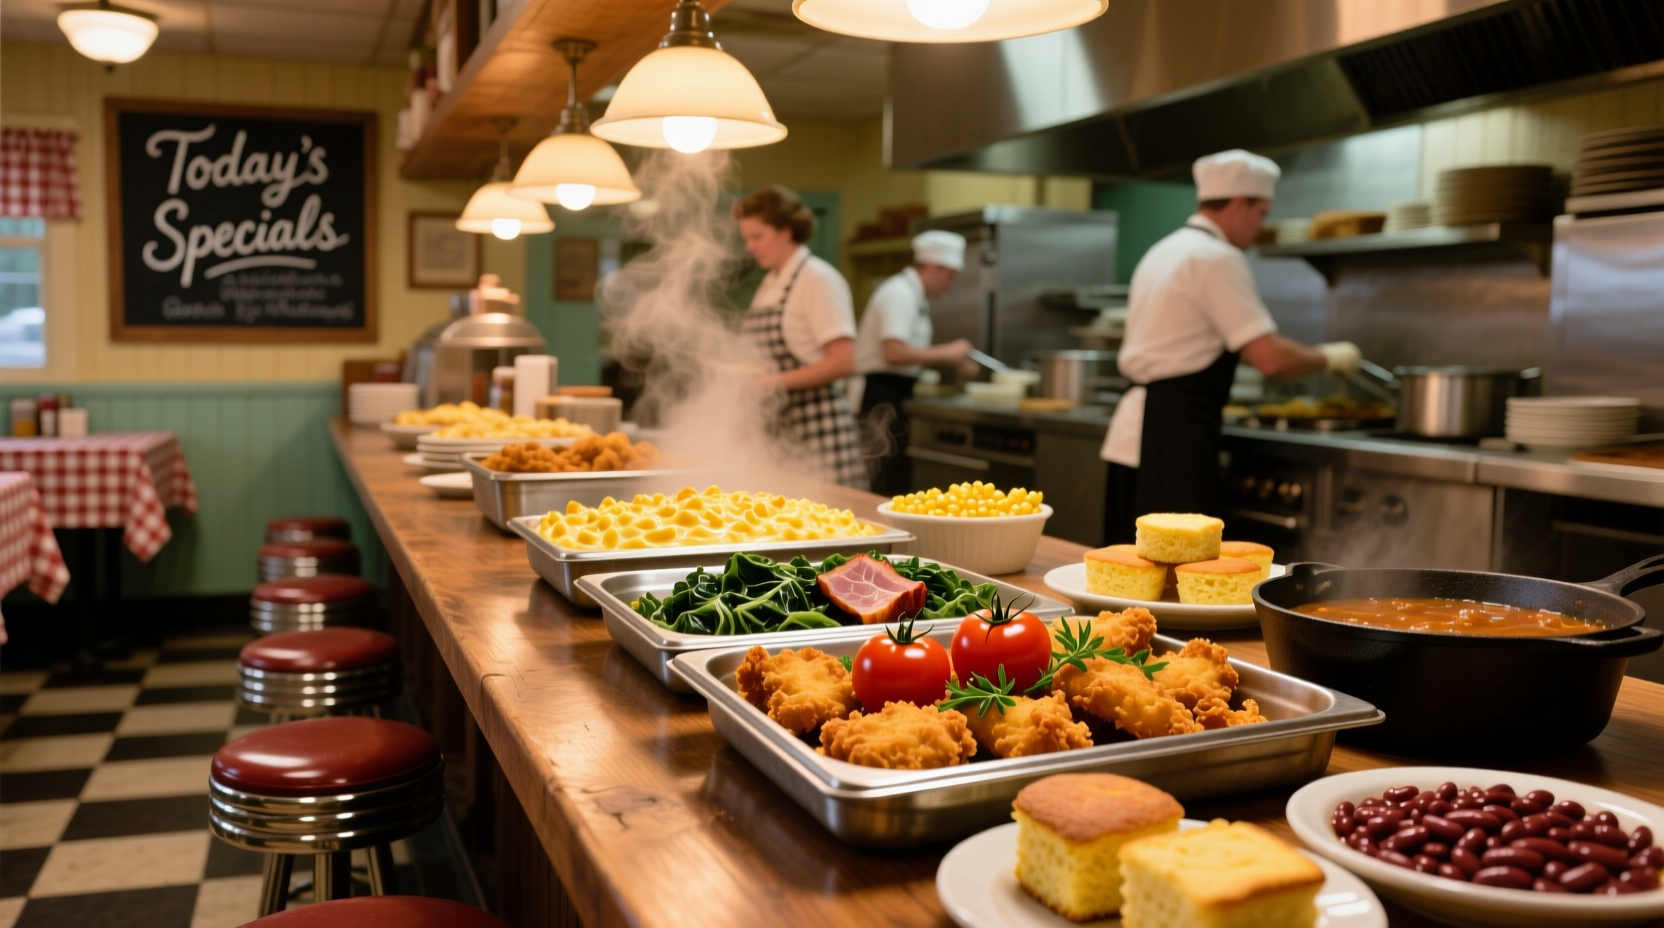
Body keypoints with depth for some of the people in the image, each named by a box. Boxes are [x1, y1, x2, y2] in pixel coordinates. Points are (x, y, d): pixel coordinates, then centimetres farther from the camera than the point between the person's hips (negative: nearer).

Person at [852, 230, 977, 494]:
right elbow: (894, 353, -28)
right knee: (890, 482, -8)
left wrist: (953, 359, 9)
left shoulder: (913, 294, 16)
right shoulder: (900, 293, -16)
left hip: (893, 395, 10)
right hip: (881, 396, -10)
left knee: (899, 478, 11)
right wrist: (946, 352, -18)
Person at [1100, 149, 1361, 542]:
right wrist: (1329, 357, 1)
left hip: (1135, 430, 10)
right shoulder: (1217, 258, -11)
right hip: (1174, 435, -10)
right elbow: (1271, 359, -16)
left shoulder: (1163, 251, 18)